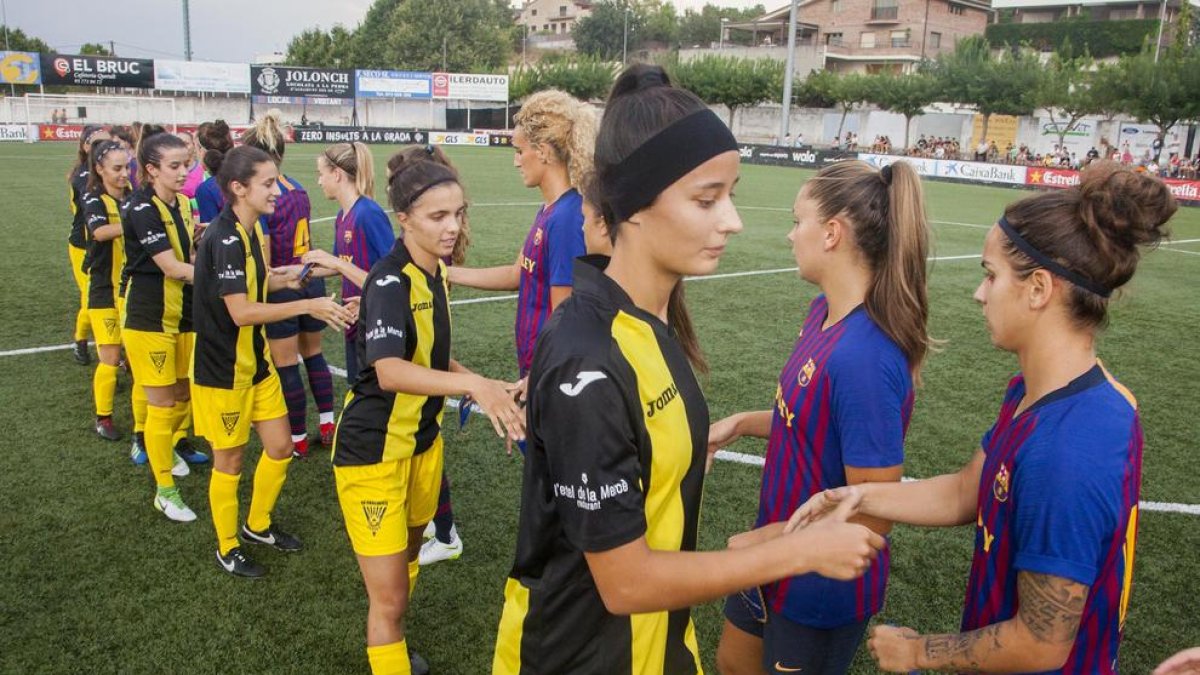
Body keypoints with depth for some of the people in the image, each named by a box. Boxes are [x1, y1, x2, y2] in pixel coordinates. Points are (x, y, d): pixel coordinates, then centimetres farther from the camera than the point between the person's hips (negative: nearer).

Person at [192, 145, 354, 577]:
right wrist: (307, 306, -30)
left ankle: (258, 525, 39)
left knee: (280, 448, 15)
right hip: (223, 371, -8)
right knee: (229, 461, 8)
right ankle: (227, 550, 29)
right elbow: (241, 312, -29)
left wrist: (286, 278, 2)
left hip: (256, 362, 8)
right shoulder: (225, 239, -24)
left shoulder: (250, 231, 5)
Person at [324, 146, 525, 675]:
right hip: (374, 449, -8)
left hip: (423, 441, 9)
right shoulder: (390, 280, -24)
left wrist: (486, 386, 3)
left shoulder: (436, 271, 2)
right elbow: (388, 371, -41)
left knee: (407, 559, 27)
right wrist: (472, 384, -54)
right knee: (389, 597, -3)